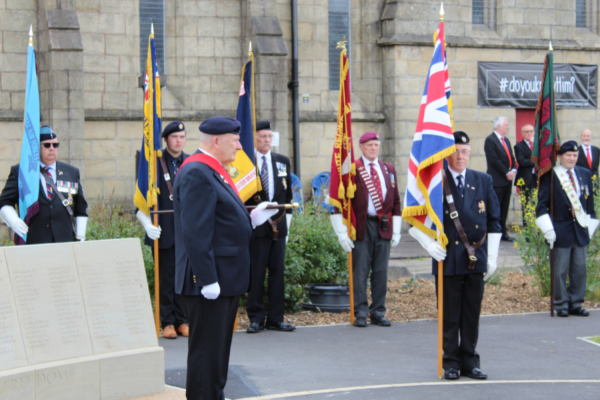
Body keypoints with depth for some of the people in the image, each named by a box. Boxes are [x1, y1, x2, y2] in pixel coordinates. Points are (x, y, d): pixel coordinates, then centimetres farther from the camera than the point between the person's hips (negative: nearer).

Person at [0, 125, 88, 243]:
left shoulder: (72, 173, 16)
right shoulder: (19, 172, 8)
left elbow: (81, 210, 18)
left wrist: (80, 238, 9)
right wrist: (13, 221, -14)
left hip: (65, 242, 2)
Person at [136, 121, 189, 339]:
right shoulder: (154, 162, -2)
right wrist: (147, 224, -11)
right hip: (163, 232, -3)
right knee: (166, 278, 2)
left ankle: (182, 320, 15)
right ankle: (167, 322, 10)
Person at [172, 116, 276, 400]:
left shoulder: (213, 172, 16)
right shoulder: (196, 174, -17)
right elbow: (196, 232, -23)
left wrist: (251, 219, 8)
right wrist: (207, 279, -25)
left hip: (226, 279, 11)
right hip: (210, 281, -11)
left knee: (219, 348, 18)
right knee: (206, 350, -4)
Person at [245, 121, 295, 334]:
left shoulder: (283, 161, 14)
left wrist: (285, 220, 11)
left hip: (278, 225, 4)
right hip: (255, 226, -4)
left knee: (277, 272, 6)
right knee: (255, 273, -2)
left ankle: (275, 318, 11)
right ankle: (256, 318, 7)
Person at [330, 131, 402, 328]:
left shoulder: (389, 169, 13)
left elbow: (395, 201, 16)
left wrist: (396, 231, 10)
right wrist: (342, 232, -9)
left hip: (383, 227, 4)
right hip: (361, 227, -4)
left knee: (381, 272, 6)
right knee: (360, 271, -2)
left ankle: (378, 312, 14)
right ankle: (361, 313, 6)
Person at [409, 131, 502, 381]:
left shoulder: (483, 181, 8)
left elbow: (494, 221, 11)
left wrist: (492, 257, 6)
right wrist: (429, 245, -12)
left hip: (476, 259, 3)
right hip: (447, 259, -3)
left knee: (472, 313, 8)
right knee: (449, 315, 3)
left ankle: (469, 361, 18)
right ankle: (451, 362, 13)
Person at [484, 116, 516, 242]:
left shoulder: (506, 140, 17)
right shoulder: (490, 140, -10)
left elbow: (511, 158, 17)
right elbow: (494, 160, -16)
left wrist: (513, 170, -2)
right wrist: (506, 173, -14)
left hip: (507, 179, 8)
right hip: (497, 180, -8)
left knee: (504, 208, 10)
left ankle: (503, 232, 15)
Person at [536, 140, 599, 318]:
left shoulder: (585, 174, 11)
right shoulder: (550, 176, -4)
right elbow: (542, 205, -5)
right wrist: (548, 229, -11)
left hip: (581, 229, 4)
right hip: (561, 231, -4)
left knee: (579, 269, 6)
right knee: (560, 270, 0)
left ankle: (576, 303, 16)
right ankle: (561, 304, 11)